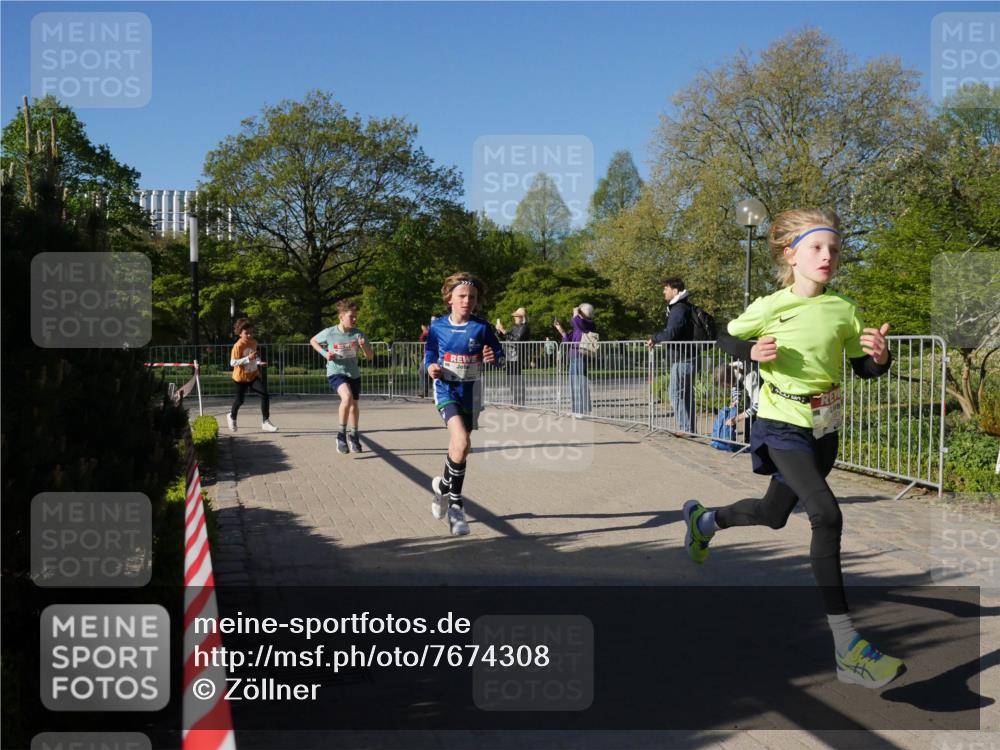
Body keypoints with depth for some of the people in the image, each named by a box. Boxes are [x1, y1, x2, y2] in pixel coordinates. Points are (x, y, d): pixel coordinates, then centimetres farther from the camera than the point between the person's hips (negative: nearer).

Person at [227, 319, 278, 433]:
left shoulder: (254, 342, -1)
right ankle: (232, 417, 43)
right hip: (241, 377, -4)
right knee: (240, 400, 10)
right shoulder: (238, 346, -20)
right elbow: (232, 363, -25)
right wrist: (248, 358, -32)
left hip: (254, 375, 4)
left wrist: (258, 361, 1)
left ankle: (265, 422, -8)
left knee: (265, 395, -14)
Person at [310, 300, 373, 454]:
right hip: (335, 373, -4)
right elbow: (313, 341, 6)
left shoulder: (358, 334, -9)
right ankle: (341, 434, -17)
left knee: (354, 405, 16)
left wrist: (364, 346, -26)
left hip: (353, 374, 4)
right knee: (347, 397, -30)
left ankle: (353, 436, 40)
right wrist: (324, 353, -9)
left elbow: (369, 356, -5)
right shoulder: (329, 333, -14)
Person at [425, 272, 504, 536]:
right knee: (462, 443, -22)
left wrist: (493, 357, -21)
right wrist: (431, 367, -13)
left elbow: (500, 354, 2)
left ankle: (444, 487, 33)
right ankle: (452, 496, 0)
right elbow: (429, 355, 8)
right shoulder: (438, 326, -2)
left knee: (457, 448, 11)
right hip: (446, 390, -2)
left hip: (471, 392, 2)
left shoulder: (482, 327, -5)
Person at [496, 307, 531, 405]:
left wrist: (503, 331, -17)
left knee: (518, 382, -10)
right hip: (510, 358, 9)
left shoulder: (524, 328, -7)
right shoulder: (515, 327, 19)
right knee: (513, 382, 12)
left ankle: (520, 403, -9)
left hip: (518, 358, -9)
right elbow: (503, 339, 25)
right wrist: (499, 331, 6)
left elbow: (516, 339, -20)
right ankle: (514, 402, 18)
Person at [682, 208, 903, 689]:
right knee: (827, 515, -23)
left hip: (824, 429, 6)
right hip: (783, 426, -5)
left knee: (774, 515, 19)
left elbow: (864, 370, 4)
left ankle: (703, 519, 51)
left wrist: (880, 355, -18)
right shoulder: (769, 307, -9)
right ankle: (846, 648, -21)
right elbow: (726, 339, 5)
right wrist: (753, 352, -15)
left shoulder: (843, 310, 0)